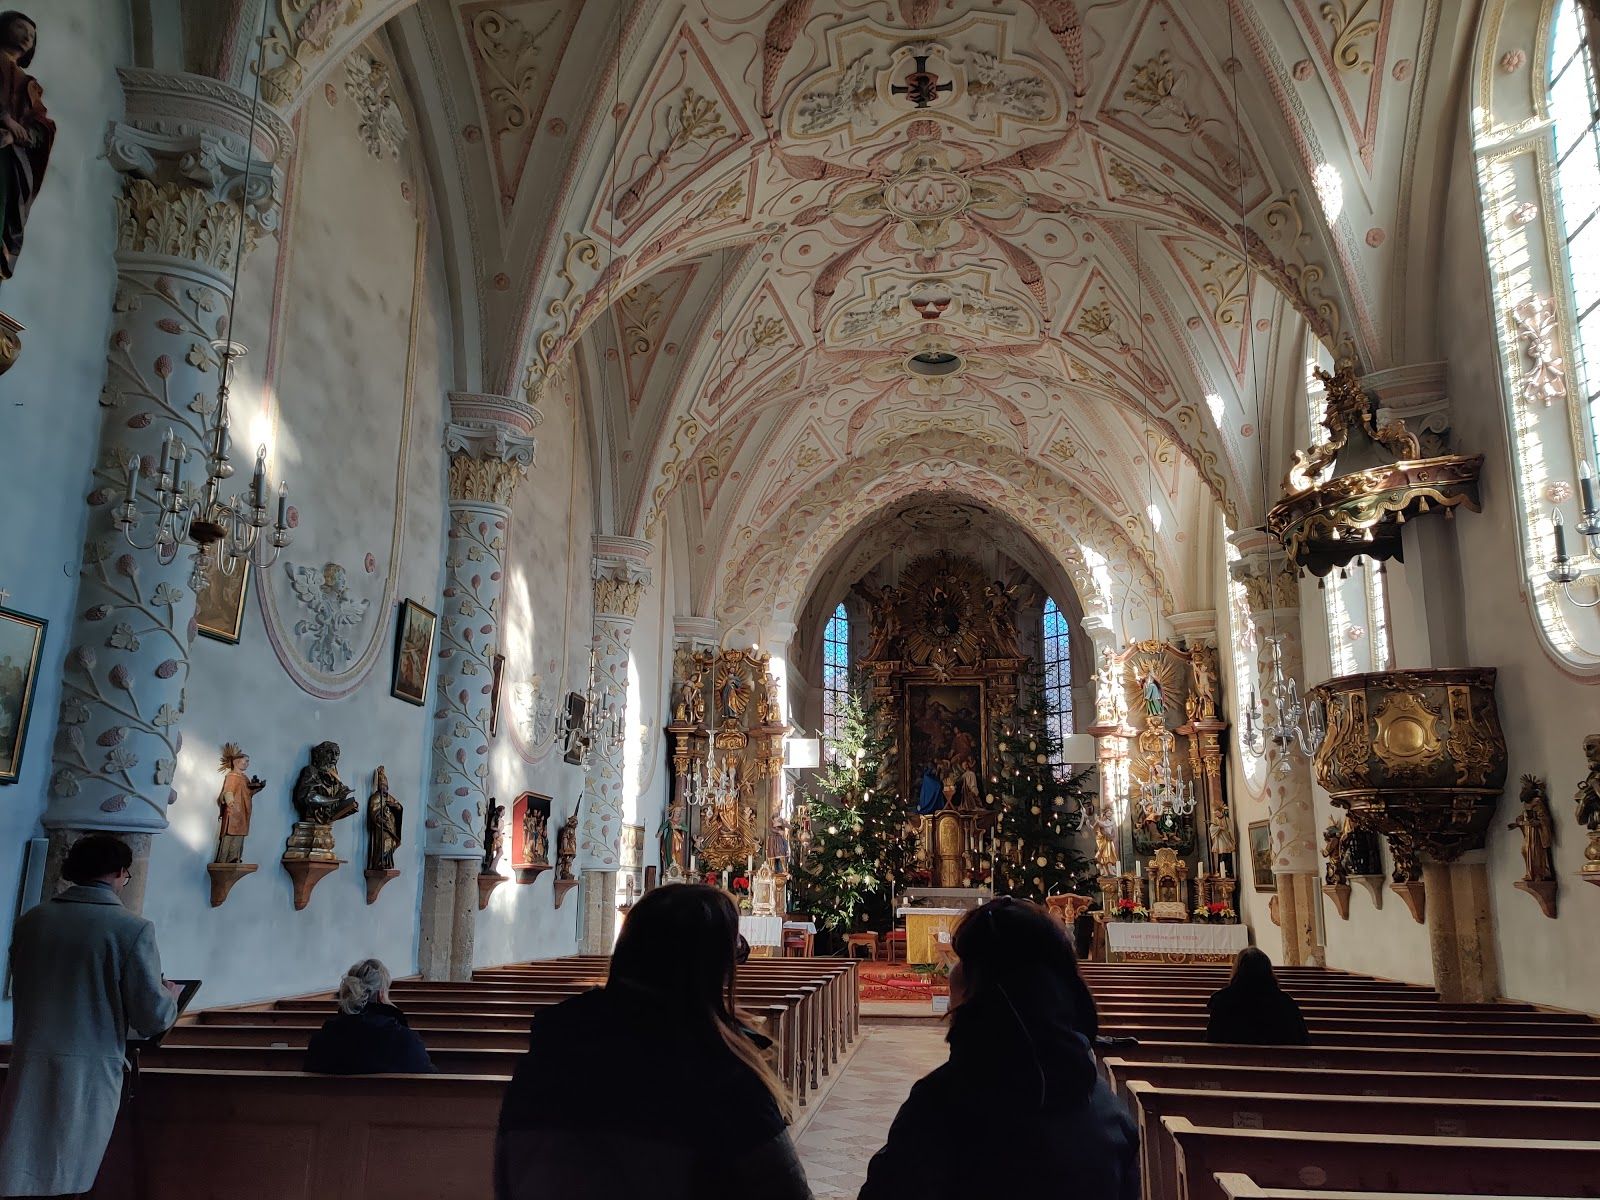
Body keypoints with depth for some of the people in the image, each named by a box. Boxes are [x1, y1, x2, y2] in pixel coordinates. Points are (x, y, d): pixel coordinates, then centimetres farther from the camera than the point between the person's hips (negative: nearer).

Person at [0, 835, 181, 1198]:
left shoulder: (31, 919, 3)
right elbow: (153, 1017, -12)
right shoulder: (133, 929, -13)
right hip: (90, 1069, -4)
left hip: (29, 1065, 4)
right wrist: (170, 996, 11)